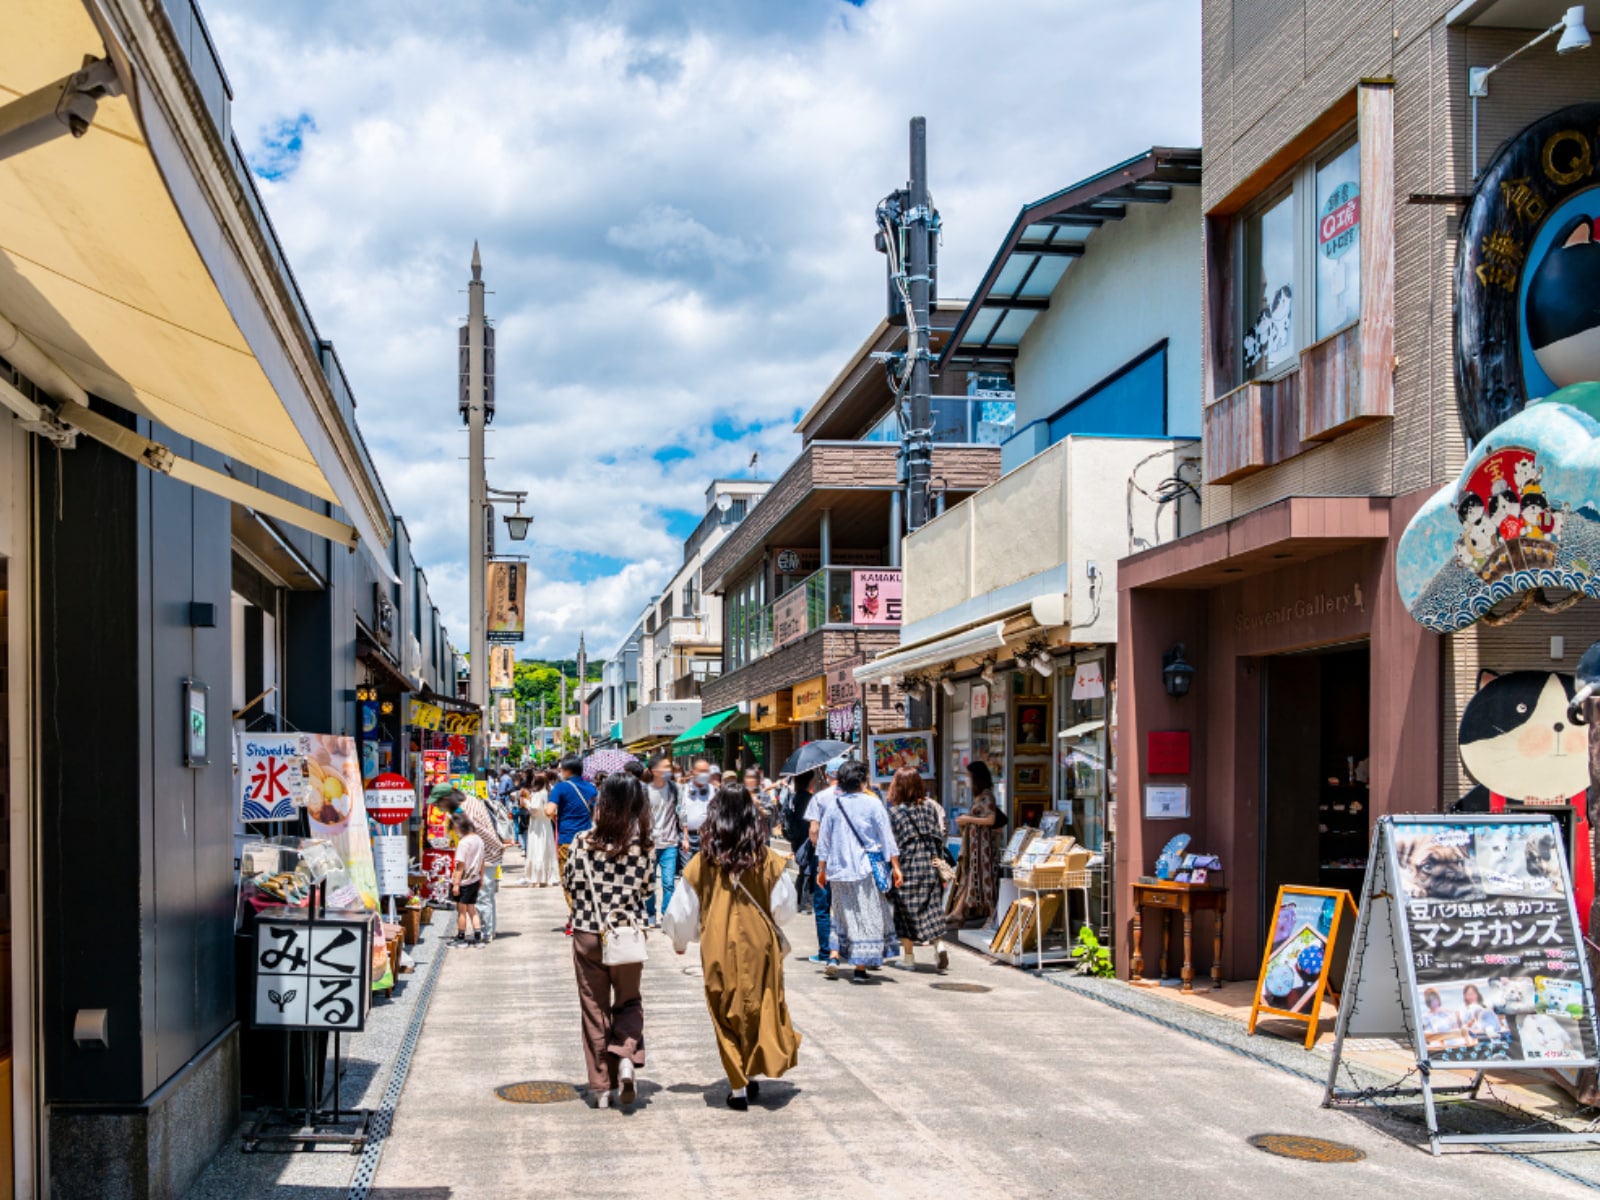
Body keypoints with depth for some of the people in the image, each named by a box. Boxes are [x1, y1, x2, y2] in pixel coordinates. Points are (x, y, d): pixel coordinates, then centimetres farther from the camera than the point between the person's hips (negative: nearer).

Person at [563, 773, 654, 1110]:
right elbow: (648, 887, 2)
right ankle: (626, 1056, -7)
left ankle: (602, 1086, 13)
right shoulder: (642, 844, -9)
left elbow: (569, 882, -1)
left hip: (588, 933, 0)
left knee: (594, 1008, 10)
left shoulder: (583, 841, -11)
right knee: (629, 1000, 19)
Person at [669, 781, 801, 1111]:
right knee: (759, 1008, 17)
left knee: (727, 1013, 10)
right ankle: (753, 1075, 21)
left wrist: (680, 942, 17)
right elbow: (785, 905, -1)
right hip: (758, 946, 0)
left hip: (717, 950, 0)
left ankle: (738, 1087, 12)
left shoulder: (703, 861, -9)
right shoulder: (767, 860, -9)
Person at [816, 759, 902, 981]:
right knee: (867, 916, 3)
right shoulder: (872, 803, -5)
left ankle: (834, 957, 5)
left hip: (839, 870, 3)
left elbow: (824, 839, 9)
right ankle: (860, 967, 1)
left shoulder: (834, 804, 3)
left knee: (843, 915, 17)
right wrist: (895, 866, 1)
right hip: (866, 871, -3)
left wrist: (821, 869, 18)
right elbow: (887, 837, -5)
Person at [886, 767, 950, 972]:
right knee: (932, 906, 7)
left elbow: (891, 843, -6)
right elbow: (939, 836, 6)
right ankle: (938, 943, -14)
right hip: (930, 863, 3)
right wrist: (938, 859, 16)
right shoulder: (930, 806, 3)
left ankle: (908, 956, 12)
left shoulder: (894, 811, -7)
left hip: (907, 865, -3)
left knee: (906, 909, 7)